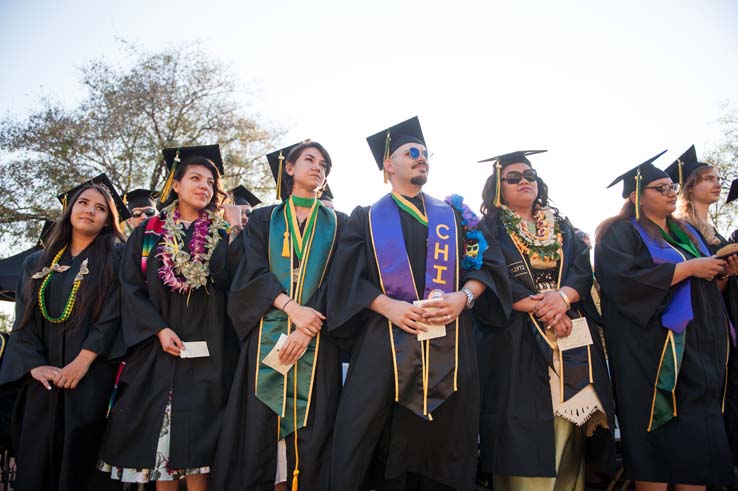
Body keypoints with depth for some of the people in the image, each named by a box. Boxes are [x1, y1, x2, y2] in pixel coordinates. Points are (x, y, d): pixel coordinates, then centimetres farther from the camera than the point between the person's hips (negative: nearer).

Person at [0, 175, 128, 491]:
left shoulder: (115, 259, 3)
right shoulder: (38, 263, 15)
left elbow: (112, 314, -7)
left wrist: (82, 361, -15)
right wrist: (34, 364, -6)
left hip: (91, 378, -3)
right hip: (44, 380, 4)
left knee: (79, 462, -2)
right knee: (35, 461, 5)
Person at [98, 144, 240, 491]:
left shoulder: (224, 235, 9)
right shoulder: (149, 233, 10)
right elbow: (130, 287, 3)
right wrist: (159, 329, -9)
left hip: (208, 351, -1)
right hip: (158, 347, 1)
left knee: (196, 436, -2)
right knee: (157, 430, 4)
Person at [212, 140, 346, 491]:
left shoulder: (337, 223, 11)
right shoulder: (264, 220, 12)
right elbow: (254, 273, -1)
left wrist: (306, 329, -13)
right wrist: (292, 309, -18)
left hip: (316, 341, 0)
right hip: (267, 337, 0)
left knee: (310, 431, 1)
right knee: (258, 430, 0)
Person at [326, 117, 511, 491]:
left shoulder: (453, 215, 18)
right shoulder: (366, 218, 12)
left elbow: (488, 263, 10)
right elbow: (346, 277, 1)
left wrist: (463, 297, -10)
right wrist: (388, 306, -15)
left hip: (449, 346, 2)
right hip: (385, 345, -1)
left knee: (444, 449, 5)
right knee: (387, 450, -1)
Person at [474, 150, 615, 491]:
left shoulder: (563, 228, 20)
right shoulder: (488, 230, 6)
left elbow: (583, 271, 6)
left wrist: (563, 296, -16)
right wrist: (542, 309, -15)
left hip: (572, 339, 4)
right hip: (517, 341, -3)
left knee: (568, 437, 1)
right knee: (524, 440, -8)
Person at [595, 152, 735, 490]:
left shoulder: (685, 232, 20)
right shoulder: (621, 233, -4)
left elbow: (702, 285, 23)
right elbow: (626, 279, -21)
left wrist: (721, 269, 1)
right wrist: (689, 267, -15)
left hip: (698, 349, 7)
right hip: (652, 353, -7)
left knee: (698, 440, 6)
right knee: (657, 439, -4)